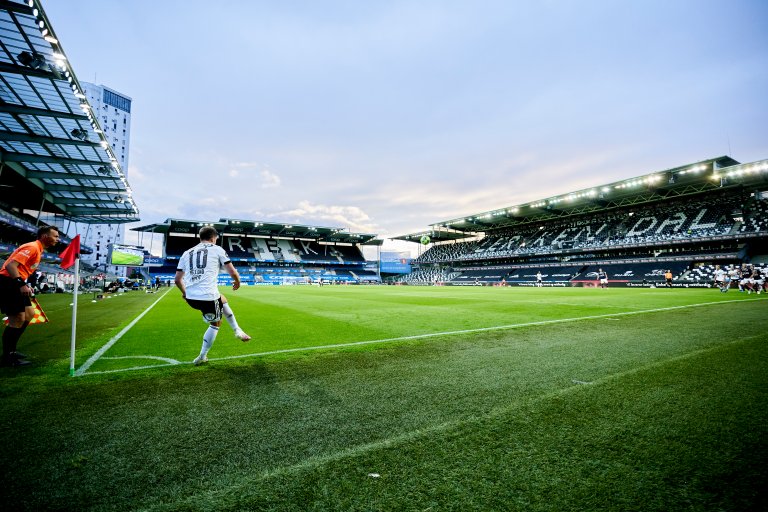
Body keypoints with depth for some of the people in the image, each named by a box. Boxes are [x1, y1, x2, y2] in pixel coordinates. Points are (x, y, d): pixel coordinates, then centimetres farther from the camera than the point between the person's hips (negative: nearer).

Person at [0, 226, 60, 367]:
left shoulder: (38, 250, 16)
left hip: (15, 284, 11)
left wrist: (25, 286, 15)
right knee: (18, 319, -9)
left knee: (29, 313, 14)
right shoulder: (32, 247, -15)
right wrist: (22, 285, -32)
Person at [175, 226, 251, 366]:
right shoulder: (217, 250, 3)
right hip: (208, 297, -6)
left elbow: (177, 279, 18)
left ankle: (237, 330, 31)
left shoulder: (187, 253, 17)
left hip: (190, 297, 6)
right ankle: (202, 357, 25)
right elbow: (232, 272, -3)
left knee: (222, 299, 32)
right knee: (215, 323, 20)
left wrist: (184, 292, 37)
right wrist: (237, 281, 19)